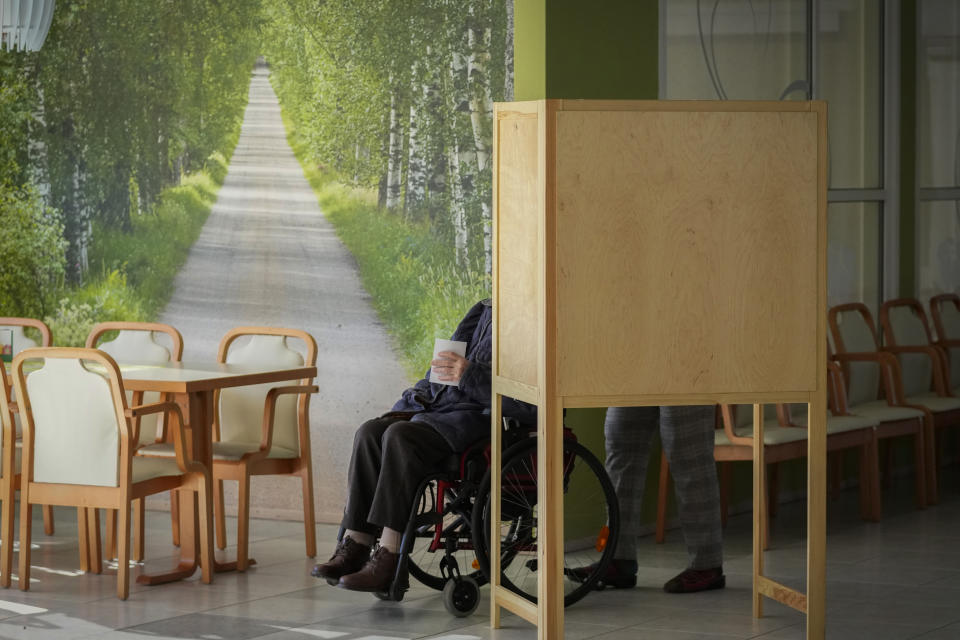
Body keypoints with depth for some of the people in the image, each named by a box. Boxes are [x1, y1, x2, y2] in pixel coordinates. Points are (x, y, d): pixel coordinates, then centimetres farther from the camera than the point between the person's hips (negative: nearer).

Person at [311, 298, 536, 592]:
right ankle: (354, 547, -15)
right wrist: (408, 404, 12)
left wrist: (470, 375, -26)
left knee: (401, 436, -30)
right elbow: (441, 364, 25)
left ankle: (387, 560, -30)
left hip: (477, 415, -8)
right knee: (370, 432, -14)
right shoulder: (484, 312, 15)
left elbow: (529, 405, -24)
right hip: (439, 405, 8)